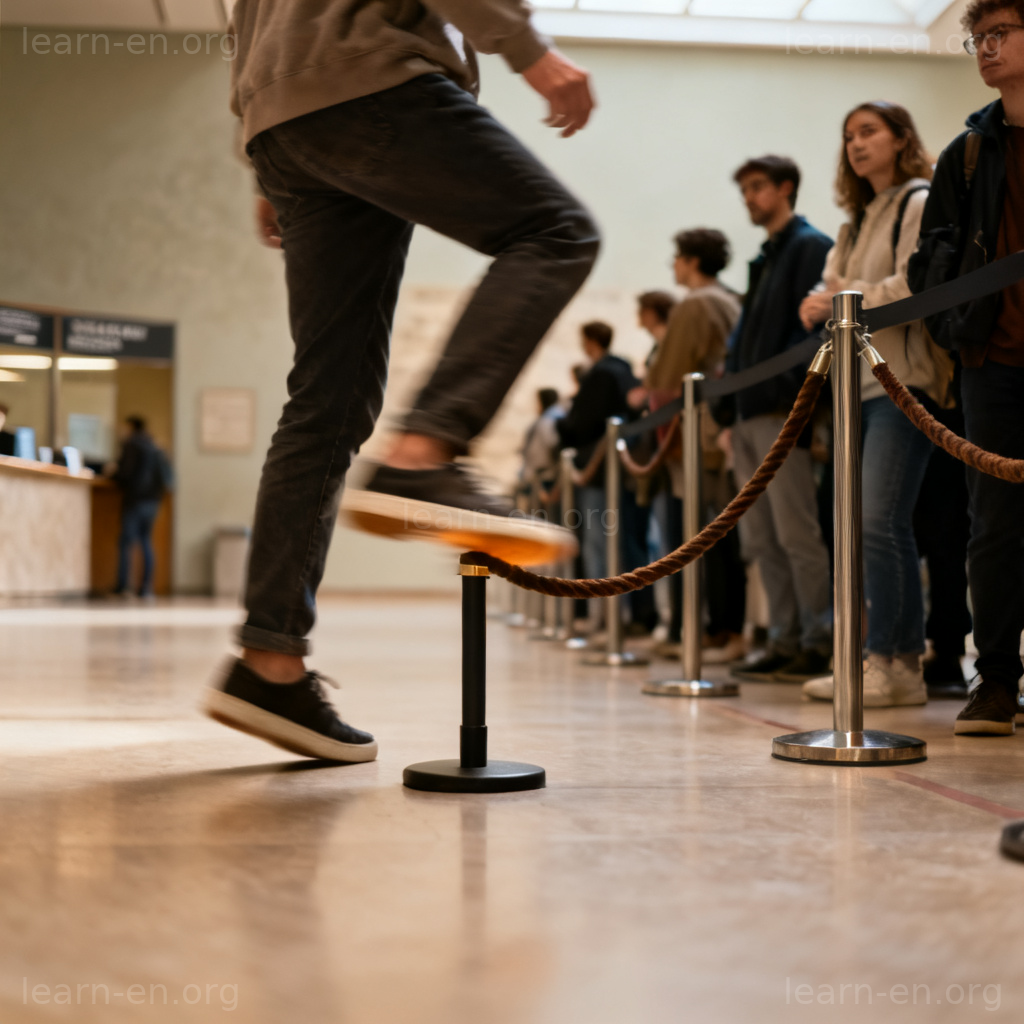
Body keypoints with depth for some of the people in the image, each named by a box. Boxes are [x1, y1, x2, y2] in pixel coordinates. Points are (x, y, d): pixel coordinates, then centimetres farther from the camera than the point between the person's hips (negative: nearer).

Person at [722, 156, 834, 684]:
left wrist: (786, 387, -22)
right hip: (748, 414, 9)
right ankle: (785, 640, 12)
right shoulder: (765, 259, 24)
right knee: (760, 540, 8)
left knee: (796, 533, -8)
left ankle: (820, 641, -2)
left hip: (781, 410, -9)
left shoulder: (810, 246, -3)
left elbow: (812, 324, -14)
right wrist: (729, 386, 13)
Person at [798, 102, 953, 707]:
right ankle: (908, 663, 11)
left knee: (879, 524, -15)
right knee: (893, 528, 8)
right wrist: (822, 303, -5)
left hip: (904, 383, -9)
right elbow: (831, 286, 17)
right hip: (862, 385, 9)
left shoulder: (920, 203, -2)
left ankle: (881, 663, -13)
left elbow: (913, 288, -15)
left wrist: (848, 298, -9)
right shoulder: (859, 220, 23)